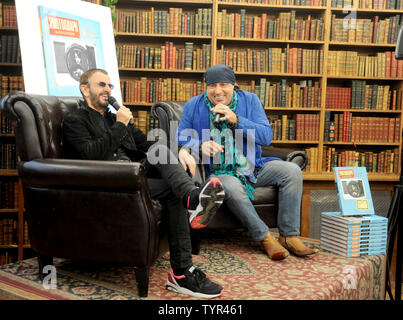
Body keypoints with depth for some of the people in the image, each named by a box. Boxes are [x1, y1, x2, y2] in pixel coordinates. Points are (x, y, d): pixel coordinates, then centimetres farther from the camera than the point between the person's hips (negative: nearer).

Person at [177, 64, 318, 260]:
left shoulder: (250, 100, 3)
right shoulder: (193, 106, 2)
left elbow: (267, 137, -6)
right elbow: (181, 138, 3)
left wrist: (236, 120, -19)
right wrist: (200, 146, -20)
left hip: (252, 167, 3)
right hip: (219, 171, -3)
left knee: (292, 171, -17)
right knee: (232, 188, -37)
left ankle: (289, 235, -12)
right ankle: (265, 237, -18)